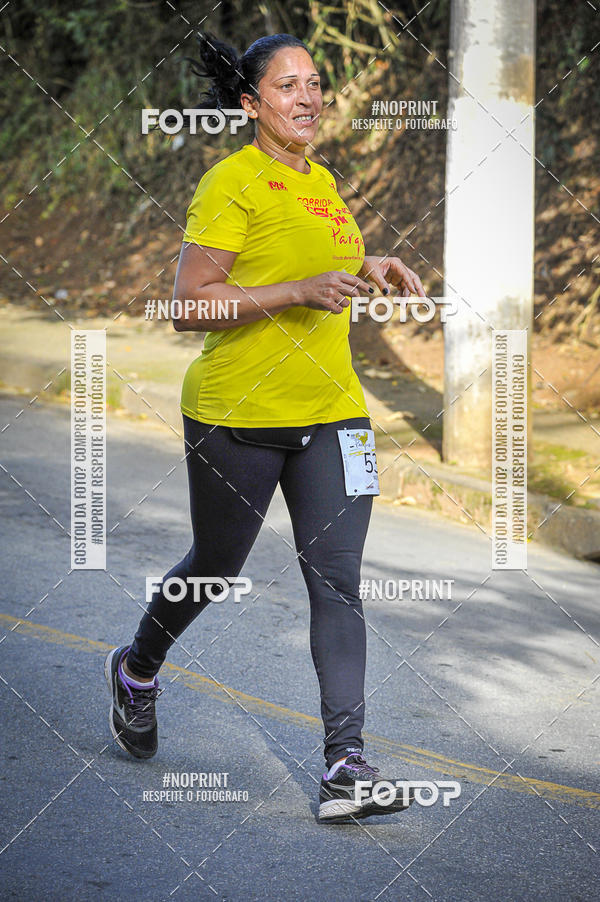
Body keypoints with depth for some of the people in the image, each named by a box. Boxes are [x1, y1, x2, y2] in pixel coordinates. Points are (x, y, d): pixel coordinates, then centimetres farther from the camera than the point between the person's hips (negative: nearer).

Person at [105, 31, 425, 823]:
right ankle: (137, 671, 43)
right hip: (237, 415, -5)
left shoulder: (322, 182, 12)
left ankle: (346, 764, -8)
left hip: (331, 412, 5)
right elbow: (189, 306, -18)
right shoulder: (232, 183, -12)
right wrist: (300, 291, -25)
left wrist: (372, 270, 12)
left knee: (338, 581, -6)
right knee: (216, 566, 13)